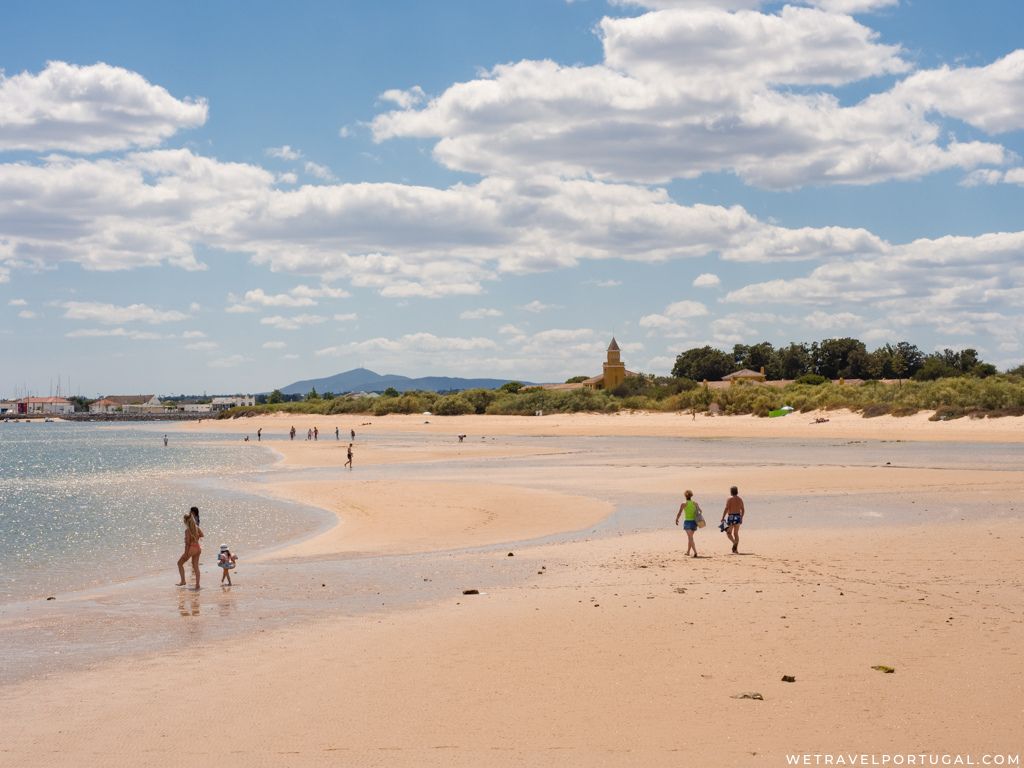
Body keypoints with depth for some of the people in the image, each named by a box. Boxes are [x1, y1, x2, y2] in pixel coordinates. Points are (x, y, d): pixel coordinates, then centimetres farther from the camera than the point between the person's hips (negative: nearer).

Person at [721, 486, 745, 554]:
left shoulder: (729, 499, -7)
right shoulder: (740, 499, 9)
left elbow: (726, 509, -14)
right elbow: (743, 510, 11)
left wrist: (723, 518, -9)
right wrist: (741, 518, 23)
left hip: (731, 517, -5)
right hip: (738, 516, 5)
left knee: (728, 532, 8)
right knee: (736, 533, 12)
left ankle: (734, 542, -19)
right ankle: (736, 549, 10)